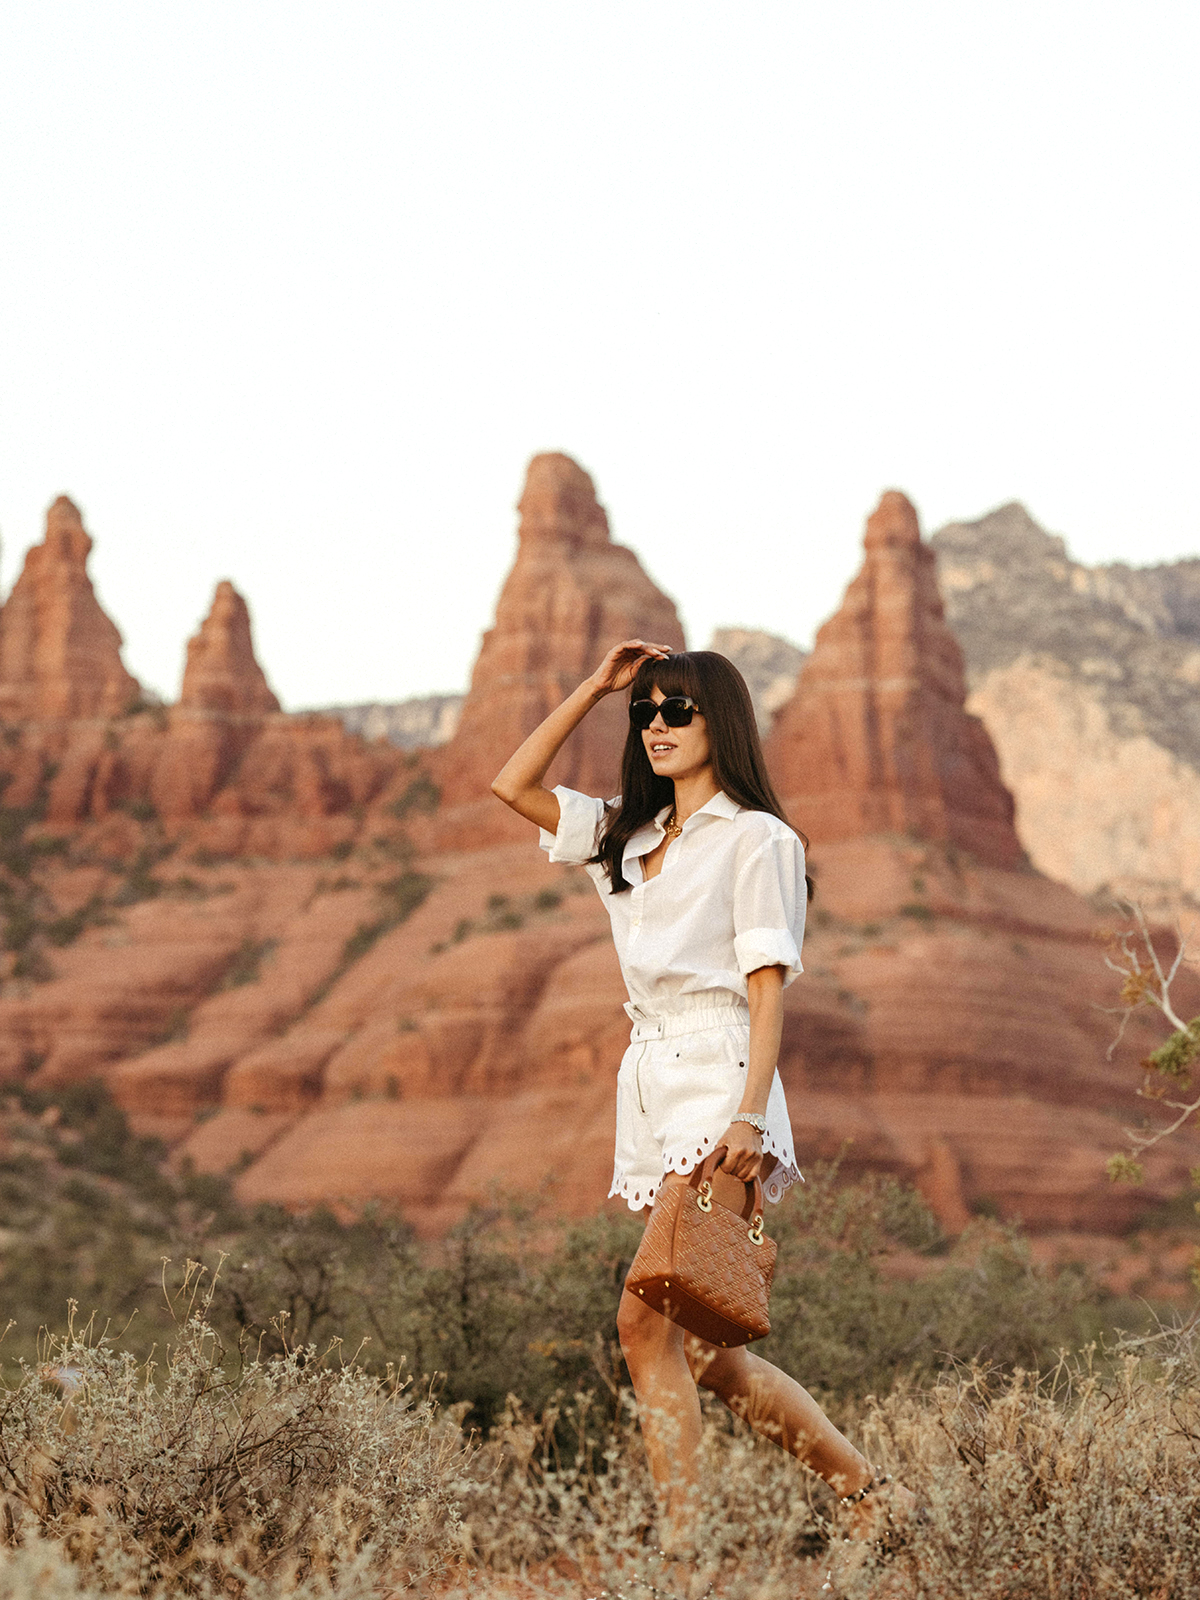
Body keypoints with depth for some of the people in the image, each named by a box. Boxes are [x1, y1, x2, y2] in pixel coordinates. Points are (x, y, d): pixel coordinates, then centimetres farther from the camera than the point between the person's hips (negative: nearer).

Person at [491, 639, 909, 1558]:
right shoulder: (629, 838, 20)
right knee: (705, 1356, 5)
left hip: (716, 1083, -7)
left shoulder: (756, 839, -1)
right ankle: (867, 1493, 15)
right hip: (648, 1090, 8)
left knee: (646, 1318, -20)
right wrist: (597, 687, 15)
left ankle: (683, 1538, -18)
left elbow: (767, 987, -8)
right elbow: (514, 785, 21)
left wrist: (749, 1114, -20)